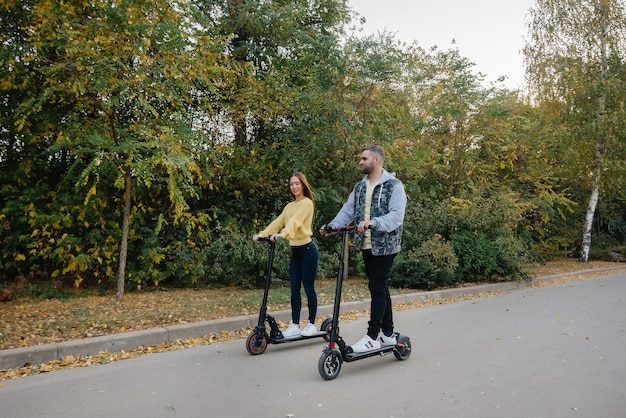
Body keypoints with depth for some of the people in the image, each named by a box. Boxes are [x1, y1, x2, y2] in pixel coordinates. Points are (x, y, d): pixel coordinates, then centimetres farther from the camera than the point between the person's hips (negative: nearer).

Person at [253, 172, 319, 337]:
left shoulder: (307, 203, -8)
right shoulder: (289, 206, 14)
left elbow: (296, 221, -25)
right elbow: (278, 222, 3)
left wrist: (283, 234, -41)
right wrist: (262, 234, -10)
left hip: (307, 250, -7)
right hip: (295, 251, 7)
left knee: (308, 287, 2)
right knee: (294, 289, 7)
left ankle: (312, 324, 15)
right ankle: (295, 325, 14)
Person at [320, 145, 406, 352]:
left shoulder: (394, 185, -9)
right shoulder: (360, 187, 13)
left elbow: (396, 215, -20)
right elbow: (348, 210, 8)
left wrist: (373, 222, -35)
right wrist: (332, 226, -6)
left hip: (384, 246, -7)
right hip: (366, 246, 7)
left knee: (377, 289, -5)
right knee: (380, 288, 13)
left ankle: (373, 337, 3)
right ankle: (388, 334, 24)